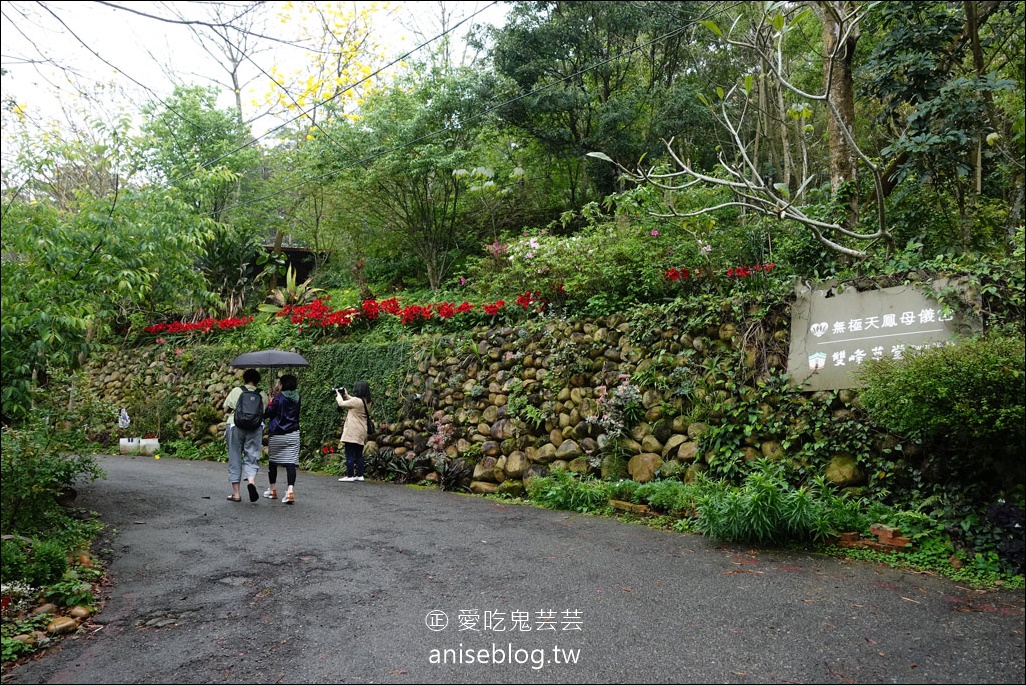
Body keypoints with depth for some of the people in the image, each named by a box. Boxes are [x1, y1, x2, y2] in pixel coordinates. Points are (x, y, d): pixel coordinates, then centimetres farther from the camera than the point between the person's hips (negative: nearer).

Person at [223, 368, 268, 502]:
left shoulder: (236, 391, 2)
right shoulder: (262, 394, 5)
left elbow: (226, 408, 3)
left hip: (236, 427, 0)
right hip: (255, 428, 1)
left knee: (235, 459, 9)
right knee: (252, 458, 5)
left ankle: (236, 493, 12)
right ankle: (251, 481, -25)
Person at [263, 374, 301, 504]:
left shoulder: (278, 397, -10)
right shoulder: (297, 398, 6)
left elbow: (268, 413, -8)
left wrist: (270, 403, 11)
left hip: (277, 434, -3)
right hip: (293, 434, 3)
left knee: (272, 461, 15)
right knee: (290, 462, -5)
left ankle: (272, 490, 26)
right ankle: (290, 490, -21)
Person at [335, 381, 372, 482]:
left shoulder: (356, 400, -18)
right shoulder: (367, 402, 7)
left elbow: (342, 403, -7)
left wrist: (338, 395, 11)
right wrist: (346, 395, 26)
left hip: (352, 432, -8)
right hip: (362, 433, 8)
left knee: (350, 454, -3)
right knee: (359, 454, 13)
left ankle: (349, 475, -2)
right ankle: (360, 475, 15)